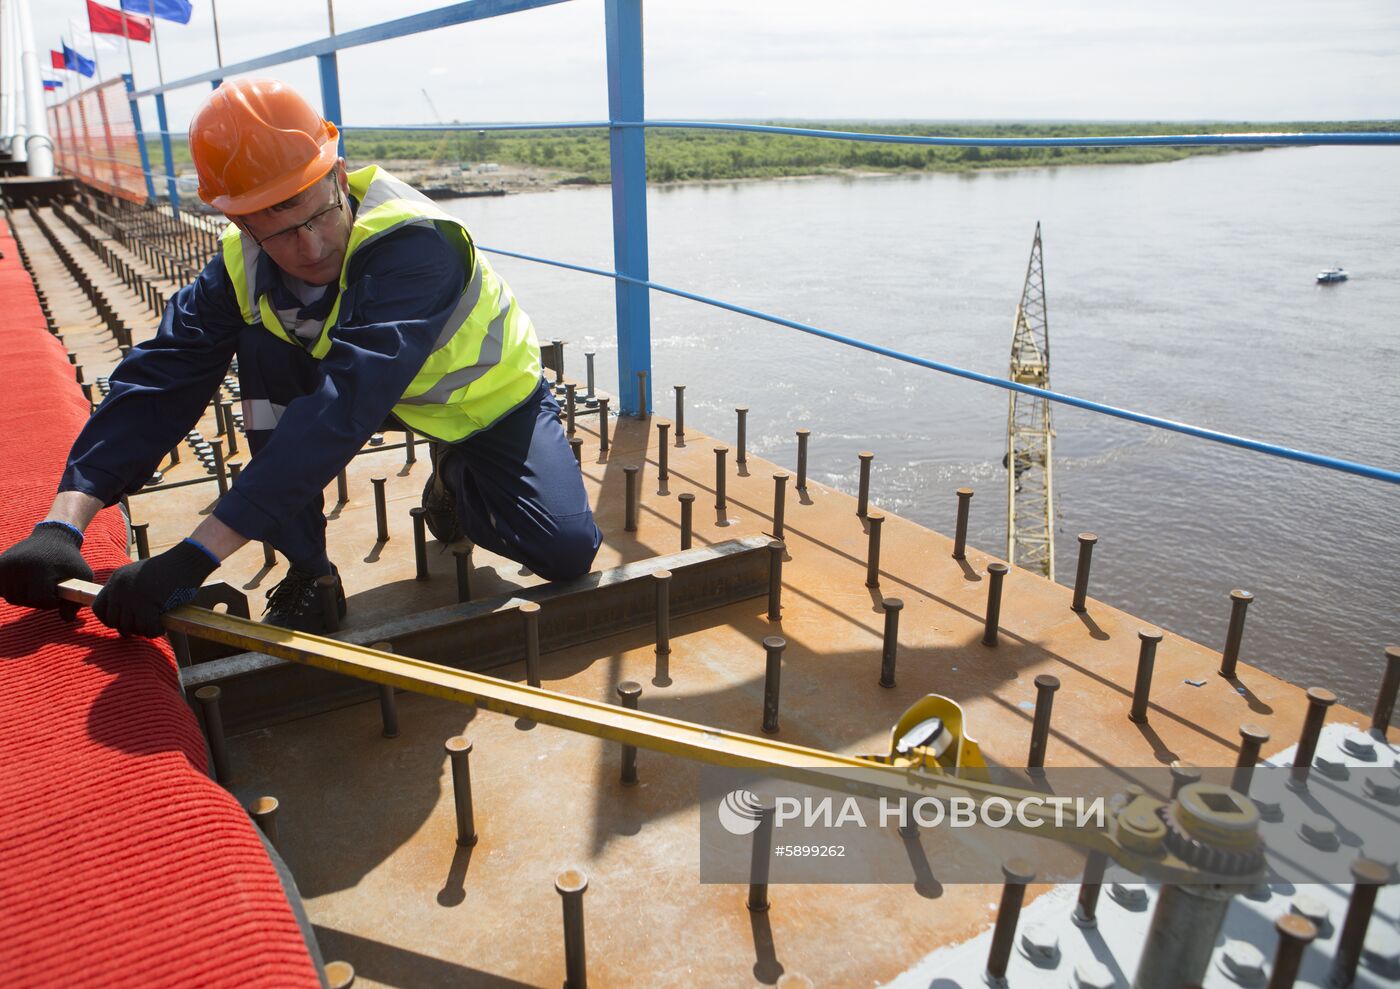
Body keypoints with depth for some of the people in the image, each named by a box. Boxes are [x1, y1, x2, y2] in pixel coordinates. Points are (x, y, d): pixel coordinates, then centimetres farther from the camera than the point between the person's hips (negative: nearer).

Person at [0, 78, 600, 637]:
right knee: (262, 336, -23)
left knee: (567, 552, -23)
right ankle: (308, 578, -10)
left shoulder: (414, 243, -38)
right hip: (398, 400, 4)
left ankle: (456, 480, 11)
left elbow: (343, 408, -47)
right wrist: (64, 521, -33)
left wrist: (195, 556, -50)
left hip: (490, 399, -4)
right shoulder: (244, 264, -19)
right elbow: (159, 375, -21)